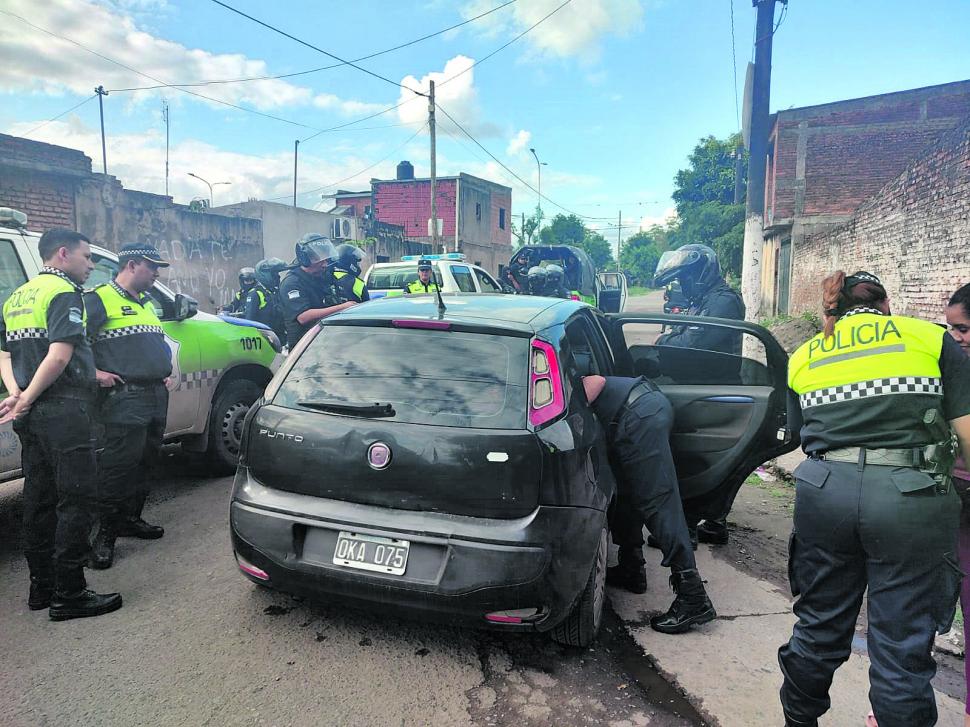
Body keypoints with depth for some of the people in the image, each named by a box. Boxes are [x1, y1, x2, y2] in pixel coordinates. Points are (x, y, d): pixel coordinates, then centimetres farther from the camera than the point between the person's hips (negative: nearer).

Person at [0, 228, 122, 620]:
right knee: (77, 500, -4)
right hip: (62, 411, -9)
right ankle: (68, 595, -1)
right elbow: (59, 356, -20)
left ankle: (41, 587, 23)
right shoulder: (64, 293, -9)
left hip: (33, 415, 9)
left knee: (40, 500, 14)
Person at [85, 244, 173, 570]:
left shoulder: (147, 302, 20)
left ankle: (130, 519, 27)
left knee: (146, 463, 14)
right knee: (118, 467, -6)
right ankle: (106, 534, 5)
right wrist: (94, 372, -18)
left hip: (157, 396, 9)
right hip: (124, 399, -8)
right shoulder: (99, 300, -7)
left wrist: (166, 366, 19)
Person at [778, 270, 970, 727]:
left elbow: (806, 433, 14)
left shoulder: (804, 356, 17)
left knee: (819, 628, 20)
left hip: (823, 491, 3)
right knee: (903, 648, 9)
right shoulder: (931, 338, 9)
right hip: (910, 497, -2)